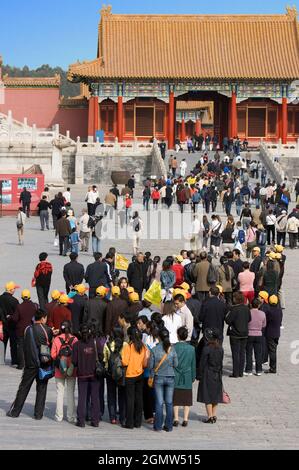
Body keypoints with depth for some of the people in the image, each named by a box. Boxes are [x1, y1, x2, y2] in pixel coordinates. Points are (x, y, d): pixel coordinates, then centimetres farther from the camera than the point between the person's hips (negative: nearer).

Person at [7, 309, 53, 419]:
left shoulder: (28, 330, -3)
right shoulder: (47, 330, -7)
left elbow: (25, 346, -2)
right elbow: (52, 345, -2)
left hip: (30, 364, 2)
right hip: (43, 364, -2)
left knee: (23, 388, 10)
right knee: (41, 389, 7)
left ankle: (14, 411, 14)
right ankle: (38, 413, 7)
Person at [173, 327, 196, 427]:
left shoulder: (173, 347, -9)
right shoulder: (191, 348, -2)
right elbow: (193, 365, 5)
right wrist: (193, 377, 16)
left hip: (175, 378, -1)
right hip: (187, 378, 1)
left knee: (175, 400, 6)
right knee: (187, 400, 8)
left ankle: (176, 419, 4)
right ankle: (185, 419, 5)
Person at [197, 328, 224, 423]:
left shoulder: (207, 348, -16)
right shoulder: (220, 349, 1)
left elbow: (203, 363, -13)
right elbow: (221, 363, 9)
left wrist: (200, 376, -5)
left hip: (208, 375, -6)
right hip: (217, 375, 6)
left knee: (208, 397, 1)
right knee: (215, 395, 14)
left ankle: (210, 417, 1)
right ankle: (214, 416, 19)